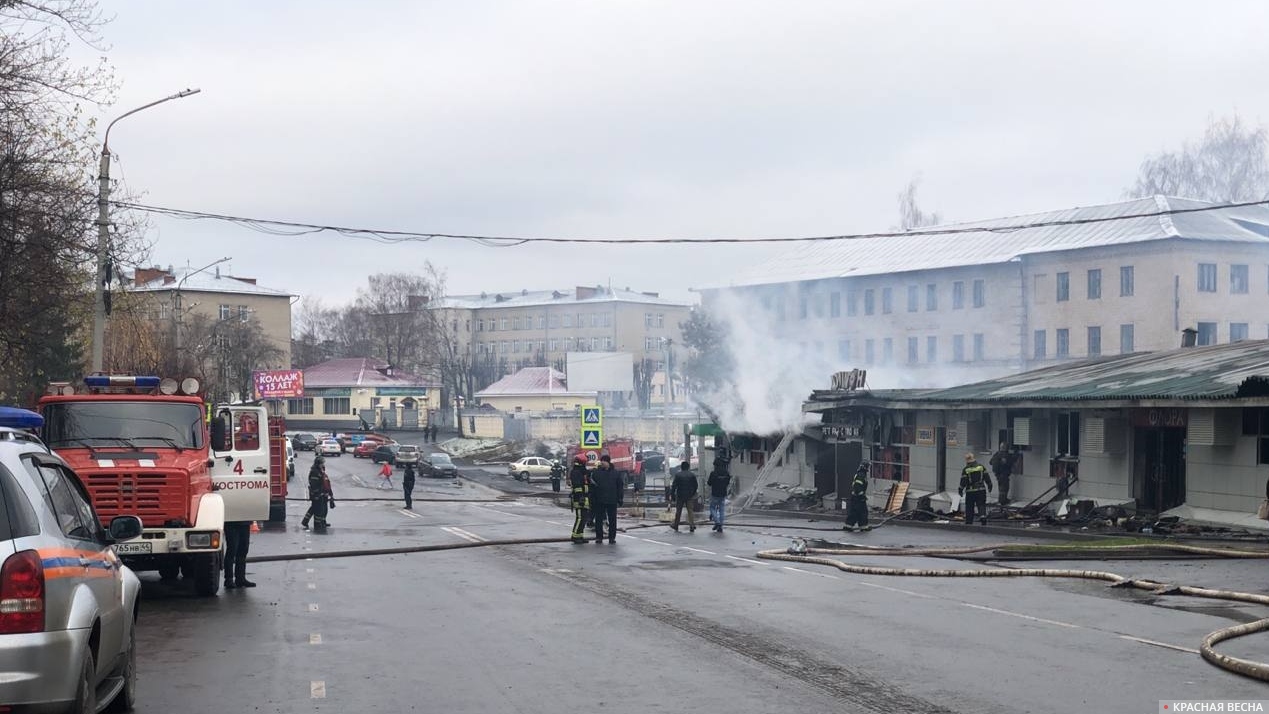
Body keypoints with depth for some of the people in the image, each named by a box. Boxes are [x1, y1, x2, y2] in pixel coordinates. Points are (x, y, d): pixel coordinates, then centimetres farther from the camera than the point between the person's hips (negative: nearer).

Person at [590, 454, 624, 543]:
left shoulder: (615, 473, 6)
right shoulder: (596, 473, 4)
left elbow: (620, 486, 9)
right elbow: (592, 487, 4)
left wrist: (620, 498, 3)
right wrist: (592, 500, -1)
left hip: (612, 501, 0)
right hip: (599, 501, 0)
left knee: (612, 520, 4)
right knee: (599, 519, 2)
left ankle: (612, 537, 11)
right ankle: (599, 537, 9)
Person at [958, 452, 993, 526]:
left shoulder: (965, 470, -7)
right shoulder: (981, 467, 1)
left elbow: (963, 482, -7)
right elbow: (987, 478, 4)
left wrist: (960, 490, 6)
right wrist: (989, 486, 16)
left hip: (970, 491, -2)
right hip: (981, 489, 2)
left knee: (969, 507, 8)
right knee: (981, 505, 5)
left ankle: (968, 523, 12)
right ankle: (983, 516, -19)